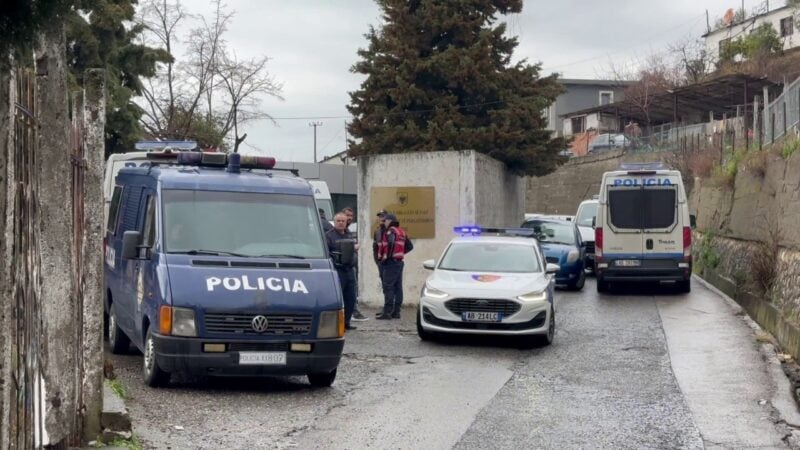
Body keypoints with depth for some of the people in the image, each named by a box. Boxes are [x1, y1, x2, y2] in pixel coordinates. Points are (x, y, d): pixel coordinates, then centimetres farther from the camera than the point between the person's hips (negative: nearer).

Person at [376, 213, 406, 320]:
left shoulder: (391, 231, -11)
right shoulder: (402, 232, 17)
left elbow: (391, 244, -26)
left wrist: (386, 256, -19)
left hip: (391, 262, -9)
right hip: (399, 262, 9)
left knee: (388, 288, -10)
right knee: (398, 288, 10)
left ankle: (387, 312, -13)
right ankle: (396, 312, 13)